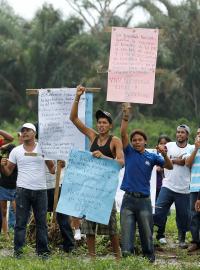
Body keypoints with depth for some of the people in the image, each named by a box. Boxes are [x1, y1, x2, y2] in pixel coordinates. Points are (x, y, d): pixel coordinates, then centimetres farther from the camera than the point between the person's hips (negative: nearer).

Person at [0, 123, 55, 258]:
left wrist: (57, 167, -12)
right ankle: (18, 250, -1)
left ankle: (43, 251, 10)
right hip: (23, 190, 0)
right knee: (21, 222, -3)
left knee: (41, 222, 5)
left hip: (40, 190, 0)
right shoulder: (16, 151, 8)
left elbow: (52, 168, 10)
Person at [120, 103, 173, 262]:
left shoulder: (151, 157, 4)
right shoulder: (129, 152, 5)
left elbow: (169, 167, -4)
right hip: (129, 198, 0)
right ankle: (126, 254, 1)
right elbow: (123, 134, -7)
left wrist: (165, 155, -24)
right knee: (126, 231, -2)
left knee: (146, 231, 6)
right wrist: (126, 116, -19)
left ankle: (149, 257, 18)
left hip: (144, 199, 0)